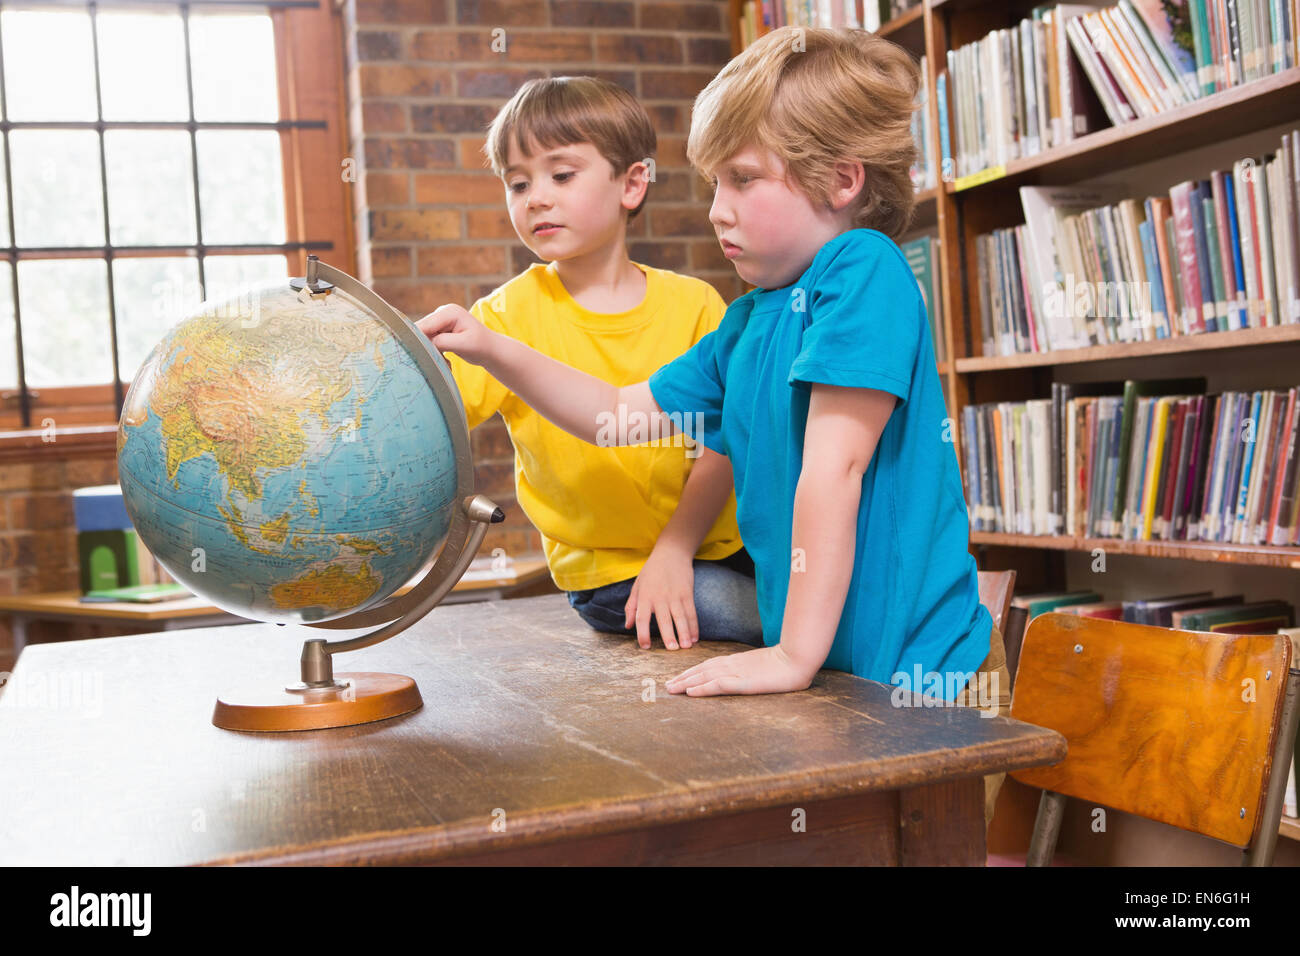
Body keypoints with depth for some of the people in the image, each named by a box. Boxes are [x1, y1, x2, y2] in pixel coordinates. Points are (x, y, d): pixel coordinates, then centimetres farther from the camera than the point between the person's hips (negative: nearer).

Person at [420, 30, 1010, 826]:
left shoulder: (864, 269, -16)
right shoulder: (749, 321, 10)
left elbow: (832, 466, -23)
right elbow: (622, 412, 19)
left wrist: (797, 654, -25)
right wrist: (495, 352, 8)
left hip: (918, 672, -8)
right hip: (832, 671, 8)